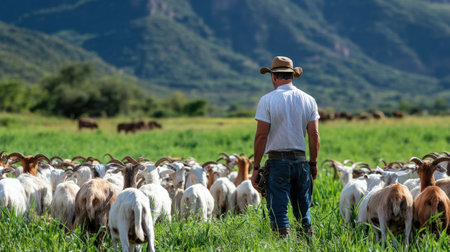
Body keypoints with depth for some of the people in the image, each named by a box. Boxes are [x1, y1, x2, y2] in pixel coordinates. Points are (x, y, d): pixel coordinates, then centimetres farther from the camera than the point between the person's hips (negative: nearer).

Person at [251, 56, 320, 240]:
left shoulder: (267, 100, -6)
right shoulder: (308, 100, 5)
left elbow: (261, 136, -8)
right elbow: (314, 136, 4)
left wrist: (256, 167, -3)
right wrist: (313, 163, 14)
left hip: (277, 162, -4)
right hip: (301, 161, 4)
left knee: (278, 212, -2)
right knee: (303, 212, 13)